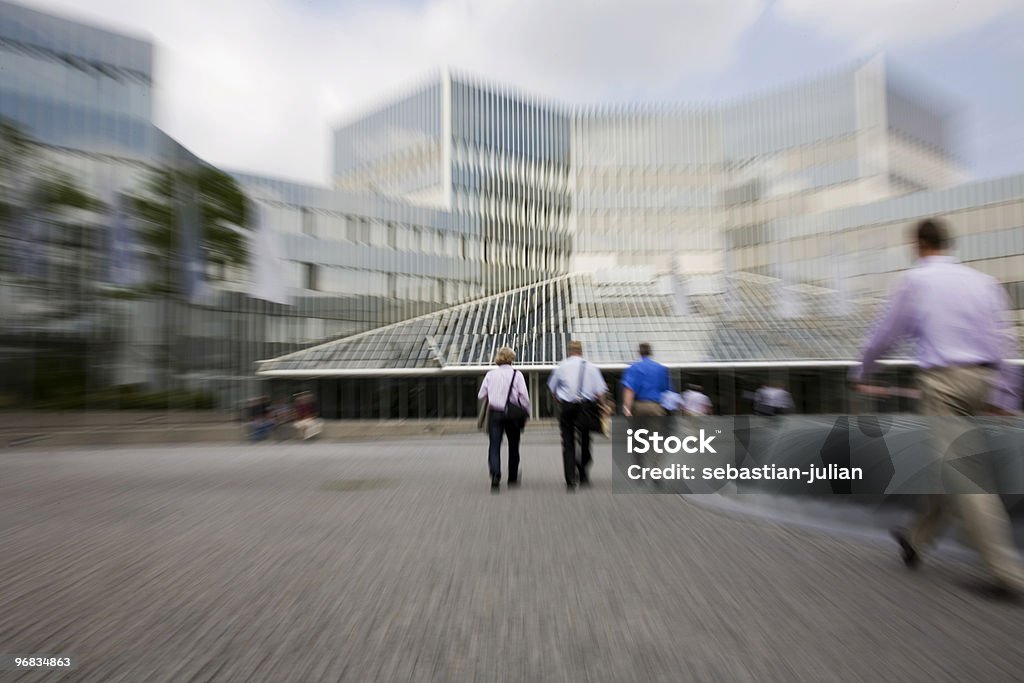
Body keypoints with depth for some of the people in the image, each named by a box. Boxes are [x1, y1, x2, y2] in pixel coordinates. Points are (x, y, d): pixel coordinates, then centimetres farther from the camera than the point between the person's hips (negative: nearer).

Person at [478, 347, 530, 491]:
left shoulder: (490, 374, 2)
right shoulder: (517, 374, -5)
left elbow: (481, 395, 4)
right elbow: (524, 396, -8)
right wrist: (526, 413, 4)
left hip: (494, 413, 1)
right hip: (512, 414, -1)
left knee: (494, 446, 1)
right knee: (513, 446, 15)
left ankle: (495, 474, -20)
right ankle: (513, 479, 25)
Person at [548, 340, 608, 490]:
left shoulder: (561, 366, 4)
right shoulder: (591, 367, 2)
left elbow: (552, 389, 12)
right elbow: (600, 391, -1)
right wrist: (602, 407, 10)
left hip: (566, 406, 0)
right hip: (585, 406, 0)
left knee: (567, 443, 6)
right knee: (584, 441, 15)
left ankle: (570, 481, 5)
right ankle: (583, 476, 23)